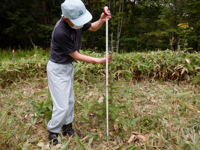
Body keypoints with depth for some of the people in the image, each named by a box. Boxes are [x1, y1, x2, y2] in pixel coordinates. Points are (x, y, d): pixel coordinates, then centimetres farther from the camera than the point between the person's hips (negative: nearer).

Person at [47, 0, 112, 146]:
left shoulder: (77, 20, -10)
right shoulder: (61, 32, -31)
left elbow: (93, 27, 9)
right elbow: (76, 56, -21)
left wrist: (101, 20, -12)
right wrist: (99, 60, -15)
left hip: (68, 66, 8)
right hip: (58, 69, -8)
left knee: (70, 101, 17)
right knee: (62, 106, -4)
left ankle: (67, 128, 34)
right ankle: (52, 134, 19)